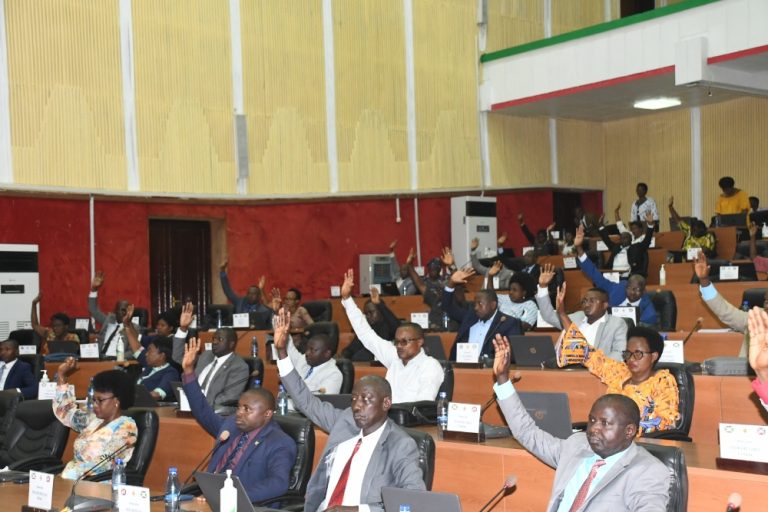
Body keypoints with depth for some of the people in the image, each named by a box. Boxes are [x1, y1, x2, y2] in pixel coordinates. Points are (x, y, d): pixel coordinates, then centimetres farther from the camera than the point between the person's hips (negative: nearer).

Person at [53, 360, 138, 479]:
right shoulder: (95, 419, 15)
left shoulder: (126, 428, -9)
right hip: (73, 480, 8)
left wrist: (64, 475, -20)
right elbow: (66, 412, 27)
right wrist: (61, 375, 18)